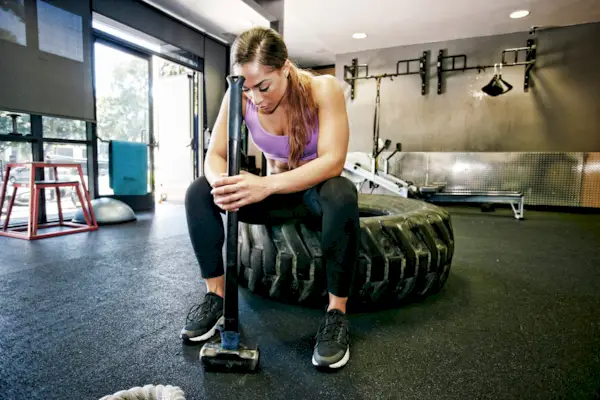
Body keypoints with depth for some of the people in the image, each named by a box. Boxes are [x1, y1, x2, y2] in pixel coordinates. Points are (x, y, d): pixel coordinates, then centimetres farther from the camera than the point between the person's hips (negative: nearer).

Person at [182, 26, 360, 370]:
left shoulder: (323, 88, -22)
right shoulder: (239, 96, -13)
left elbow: (333, 160, -31)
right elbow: (215, 155, -14)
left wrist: (268, 185, -45)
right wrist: (221, 184, -38)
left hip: (316, 190, -3)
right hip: (275, 190, 3)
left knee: (342, 196, -39)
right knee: (200, 192, -17)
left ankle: (337, 313, -24)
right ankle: (216, 295, -6)